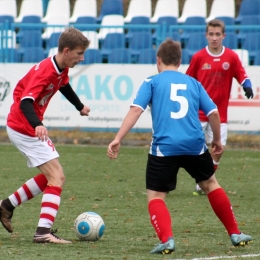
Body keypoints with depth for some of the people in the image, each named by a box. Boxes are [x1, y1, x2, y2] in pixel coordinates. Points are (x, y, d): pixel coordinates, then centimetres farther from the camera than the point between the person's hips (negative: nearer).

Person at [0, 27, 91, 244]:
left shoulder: (61, 69, 1)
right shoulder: (45, 71, -26)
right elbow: (25, 102, -37)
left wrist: (79, 106, 37)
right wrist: (38, 125, -54)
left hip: (28, 128, 10)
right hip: (25, 129, -10)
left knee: (51, 177, 19)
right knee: (56, 178, -13)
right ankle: (43, 232, -18)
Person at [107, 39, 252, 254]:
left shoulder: (152, 82, 9)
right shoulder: (193, 83, 17)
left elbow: (136, 109, -6)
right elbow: (213, 113, 12)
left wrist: (118, 139, -10)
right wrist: (217, 140, 28)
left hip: (164, 147, -3)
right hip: (195, 145, 3)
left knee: (155, 197, 7)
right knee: (211, 184, 26)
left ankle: (167, 239, -18)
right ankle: (235, 234, 32)